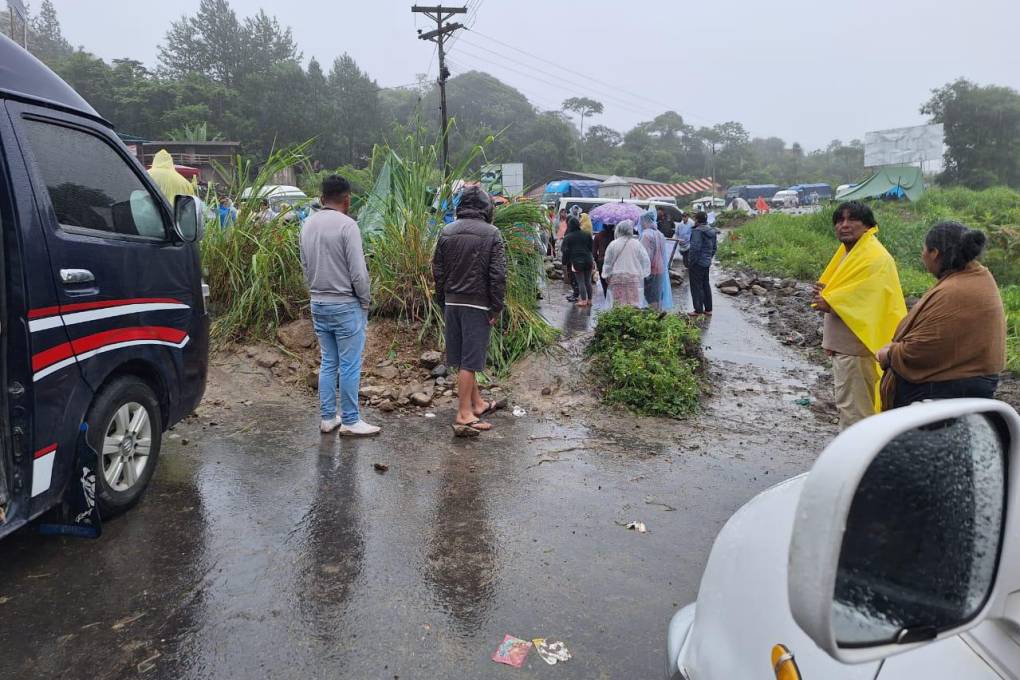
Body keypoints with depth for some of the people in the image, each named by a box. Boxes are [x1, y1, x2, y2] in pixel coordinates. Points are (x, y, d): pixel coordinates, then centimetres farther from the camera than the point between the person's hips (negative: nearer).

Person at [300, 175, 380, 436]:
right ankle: (350, 421, 9)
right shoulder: (346, 225, -15)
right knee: (349, 366, 1)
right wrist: (365, 301, -3)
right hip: (346, 305, -7)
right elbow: (358, 272, -16)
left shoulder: (308, 225, 7)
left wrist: (317, 292, 16)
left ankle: (328, 418, 21)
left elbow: (305, 267, 10)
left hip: (318, 304, 7)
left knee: (328, 363, 14)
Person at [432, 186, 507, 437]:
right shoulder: (491, 234, -7)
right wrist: (496, 308, -4)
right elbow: (498, 275, -10)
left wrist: (443, 302, 16)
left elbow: (437, 271, 9)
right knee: (469, 360, -2)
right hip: (477, 304, -5)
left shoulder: (446, 232, 6)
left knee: (463, 357, 15)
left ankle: (477, 403, 30)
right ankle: (464, 417, 2)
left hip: (452, 303, 5)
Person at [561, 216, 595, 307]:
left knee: (580, 282, 0)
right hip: (588, 260, 4)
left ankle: (583, 301, -3)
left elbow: (565, 251, -4)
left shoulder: (568, 237, -2)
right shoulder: (587, 234, 8)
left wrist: (566, 262, 5)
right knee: (588, 281, 11)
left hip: (576, 261, -4)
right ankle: (589, 300, 15)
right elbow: (591, 247, 12)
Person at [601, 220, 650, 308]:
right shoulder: (636, 244, 0)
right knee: (634, 303, 2)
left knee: (619, 304, 1)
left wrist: (607, 275, 17)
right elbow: (645, 260, 4)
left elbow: (607, 262, 5)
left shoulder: (613, 244, -1)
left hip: (617, 278, 0)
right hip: (634, 277, 0)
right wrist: (643, 274, 14)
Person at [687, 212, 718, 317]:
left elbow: (695, 248, -22)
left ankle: (698, 310, 4)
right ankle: (708, 309, 23)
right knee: (706, 285, 17)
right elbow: (715, 247, 15)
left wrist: (691, 262, -14)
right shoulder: (712, 231, 9)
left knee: (696, 286, 0)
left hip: (697, 263, -8)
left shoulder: (698, 231, -18)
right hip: (707, 263, 9)